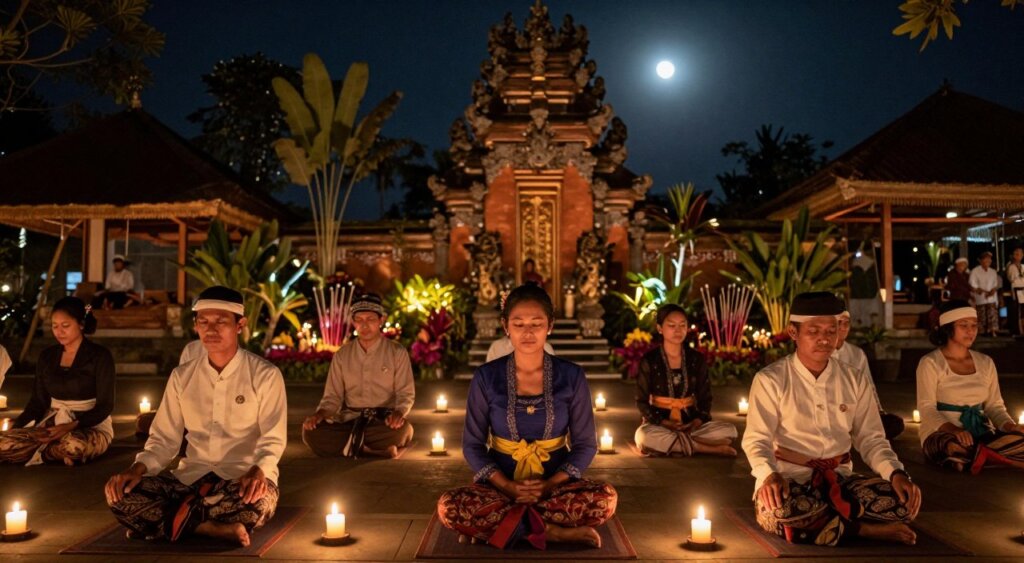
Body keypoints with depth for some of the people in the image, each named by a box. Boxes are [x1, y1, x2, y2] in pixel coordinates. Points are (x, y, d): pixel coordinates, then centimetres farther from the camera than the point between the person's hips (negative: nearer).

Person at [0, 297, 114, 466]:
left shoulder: (100, 356, -5)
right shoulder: (47, 357, 10)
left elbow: (104, 406, -9)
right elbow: (38, 402, 12)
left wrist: (73, 425, -23)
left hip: (91, 427, -3)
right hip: (52, 425, 4)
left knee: (75, 446, -40)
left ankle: (44, 450, -10)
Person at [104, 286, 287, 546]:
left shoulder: (265, 375, -4)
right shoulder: (181, 376, 9)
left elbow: (273, 440, -7)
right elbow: (164, 439, 10)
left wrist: (258, 471, -29)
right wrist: (137, 468, -11)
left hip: (244, 479, -3)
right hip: (192, 477, 4)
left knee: (259, 500, -39)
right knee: (119, 494, -21)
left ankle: (179, 520, -18)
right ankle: (214, 528, -23)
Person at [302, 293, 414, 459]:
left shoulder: (397, 352, 2)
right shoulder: (342, 355, 10)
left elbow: (406, 394, 0)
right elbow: (333, 396, 10)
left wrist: (399, 413, -22)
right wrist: (320, 414, -12)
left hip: (384, 422, -2)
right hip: (350, 420, 3)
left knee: (403, 429, -37)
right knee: (311, 432, -27)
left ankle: (352, 445, -19)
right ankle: (378, 450, -25)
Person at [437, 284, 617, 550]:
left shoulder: (571, 376, -4)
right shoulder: (486, 378, -5)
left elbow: (585, 444, 0)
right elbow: (473, 444, -1)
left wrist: (550, 485, -15)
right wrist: (507, 486, -16)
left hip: (555, 484, 1)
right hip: (500, 484, 0)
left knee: (605, 499, -29)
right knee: (449, 507, -29)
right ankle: (553, 531, -19)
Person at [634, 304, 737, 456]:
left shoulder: (697, 360, 5)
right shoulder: (649, 361, -4)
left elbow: (705, 398, 7)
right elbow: (642, 401, -4)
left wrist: (698, 422, -13)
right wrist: (664, 423, -19)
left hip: (690, 424, 2)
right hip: (659, 425, -2)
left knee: (729, 430, -20)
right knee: (644, 436, -37)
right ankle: (706, 448, -24)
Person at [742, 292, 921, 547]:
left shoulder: (855, 381, 10)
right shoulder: (770, 380, -5)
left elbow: (870, 438, 8)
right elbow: (757, 439, -11)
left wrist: (896, 473, -13)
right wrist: (769, 475, -33)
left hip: (839, 479, 3)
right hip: (789, 480, -3)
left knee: (905, 501, -22)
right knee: (778, 512, -38)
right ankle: (862, 528, -15)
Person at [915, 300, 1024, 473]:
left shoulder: (985, 363, 13)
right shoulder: (931, 363, -5)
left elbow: (994, 405, 12)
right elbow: (926, 408, -12)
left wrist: (1010, 425, -10)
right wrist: (954, 429, -30)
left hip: (981, 434, 4)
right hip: (943, 435, -4)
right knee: (956, 447, -39)